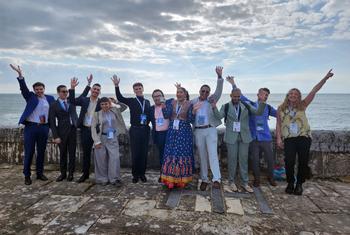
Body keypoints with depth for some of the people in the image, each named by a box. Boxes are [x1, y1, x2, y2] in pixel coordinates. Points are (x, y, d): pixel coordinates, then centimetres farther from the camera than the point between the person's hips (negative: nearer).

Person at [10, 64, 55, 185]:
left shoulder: (50, 98, 9)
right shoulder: (30, 96, 3)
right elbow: (23, 87, -11)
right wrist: (20, 74, -24)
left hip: (44, 128, 2)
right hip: (30, 127, -2)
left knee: (41, 152, 11)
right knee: (29, 152, 3)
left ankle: (40, 173, 24)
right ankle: (27, 175, 14)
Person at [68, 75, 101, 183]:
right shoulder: (84, 100, 5)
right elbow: (72, 101, -6)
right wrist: (72, 88, -16)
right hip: (85, 129, 2)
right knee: (86, 152, 10)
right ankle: (85, 173, 22)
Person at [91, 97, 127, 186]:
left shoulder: (114, 111, 5)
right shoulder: (97, 114, -3)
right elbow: (93, 128, -5)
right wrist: (97, 141, -11)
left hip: (113, 138, 2)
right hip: (102, 138, -1)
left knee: (115, 158, -3)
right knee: (101, 159, 6)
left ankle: (115, 178, 8)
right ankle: (103, 179, 21)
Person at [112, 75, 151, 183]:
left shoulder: (147, 102, 13)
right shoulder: (131, 101, 2)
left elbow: (150, 114, 14)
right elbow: (120, 98, -12)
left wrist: (148, 121, -4)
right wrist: (116, 86, -22)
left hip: (145, 129, 3)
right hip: (135, 130, -2)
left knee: (144, 153, 6)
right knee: (135, 153, 2)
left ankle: (142, 174, 19)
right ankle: (135, 174, 15)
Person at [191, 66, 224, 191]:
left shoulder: (211, 100, 4)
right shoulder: (193, 102, 9)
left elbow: (218, 91, -9)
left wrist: (219, 76, -21)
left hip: (210, 130, -2)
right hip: (198, 131, 2)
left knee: (213, 154, -11)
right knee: (202, 156, 8)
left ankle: (216, 179, -11)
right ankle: (204, 179, 16)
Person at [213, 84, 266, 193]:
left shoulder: (246, 105, 5)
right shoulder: (226, 106, -1)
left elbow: (258, 112, -3)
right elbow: (219, 116, -15)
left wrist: (262, 102, -20)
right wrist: (214, 108, -33)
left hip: (244, 136, 2)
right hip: (231, 136, -2)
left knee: (243, 159, 9)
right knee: (232, 159, 6)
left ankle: (245, 182, 19)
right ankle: (231, 181, 20)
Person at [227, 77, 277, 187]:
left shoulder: (268, 108, 7)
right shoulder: (250, 105, 2)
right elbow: (240, 95, 0)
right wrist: (233, 84, -6)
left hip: (266, 138, 2)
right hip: (254, 138, -1)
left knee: (270, 159, 5)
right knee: (255, 160, 6)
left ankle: (270, 177, 30)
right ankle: (257, 179, 27)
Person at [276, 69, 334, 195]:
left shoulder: (302, 106, 7)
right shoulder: (281, 108, 8)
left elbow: (314, 91, 1)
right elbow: (278, 124, 8)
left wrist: (325, 78, -4)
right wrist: (278, 138, -1)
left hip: (304, 137, 1)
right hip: (288, 139, 0)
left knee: (303, 162, 1)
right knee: (289, 161, -7)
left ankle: (299, 184, 20)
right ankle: (290, 183, 15)